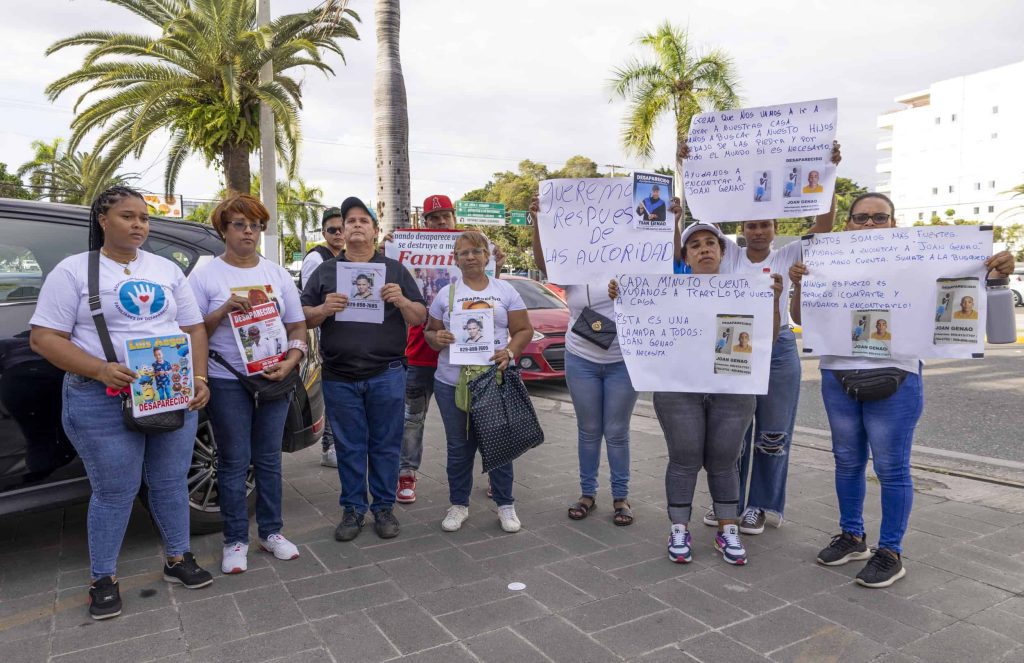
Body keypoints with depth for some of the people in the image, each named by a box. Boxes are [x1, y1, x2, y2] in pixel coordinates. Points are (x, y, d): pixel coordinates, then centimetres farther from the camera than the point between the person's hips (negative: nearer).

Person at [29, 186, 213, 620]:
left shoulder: (167, 270, 11)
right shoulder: (73, 271, -1)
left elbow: (195, 328, 11)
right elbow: (43, 338, -7)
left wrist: (199, 379, -4)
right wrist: (100, 370, -22)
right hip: (104, 401, -4)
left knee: (171, 483, 13)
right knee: (114, 492, 4)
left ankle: (177, 560, 30)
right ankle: (103, 579, 22)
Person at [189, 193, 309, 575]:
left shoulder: (277, 274, 8)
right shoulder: (205, 276, -1)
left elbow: (297, 327, 8)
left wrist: (290, 362, -9)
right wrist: (223, 310, -19)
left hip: (274, 380, 3)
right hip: (227, 383, -3)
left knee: (269, 460, 12)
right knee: (234, 464, 5)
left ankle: (271, 532, 25)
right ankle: (235, 541, 18)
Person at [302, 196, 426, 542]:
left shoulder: (395, 270, 9)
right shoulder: (324, 271, 12)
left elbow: (420, 318, 6)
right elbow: (303, 318, 8)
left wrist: (402, 301, -15)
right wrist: (323, 309, -13)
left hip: (386, 375, -1)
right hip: (340, 378, 1)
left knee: (385, 445, 6)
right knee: (349, 446, 8)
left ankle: (384, 507, 19)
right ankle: (352, 509, 20)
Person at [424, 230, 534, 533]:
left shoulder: (506, 291, 6)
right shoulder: (446, 294, 8)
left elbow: (524, 330, 5)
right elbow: (430, 331, 12)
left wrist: (510, 352, -13)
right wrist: (436, 338, -12)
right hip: (452, 382, 1)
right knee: (459, 446, 9)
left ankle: (505, 504, 21)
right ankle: (458, 505, 24)